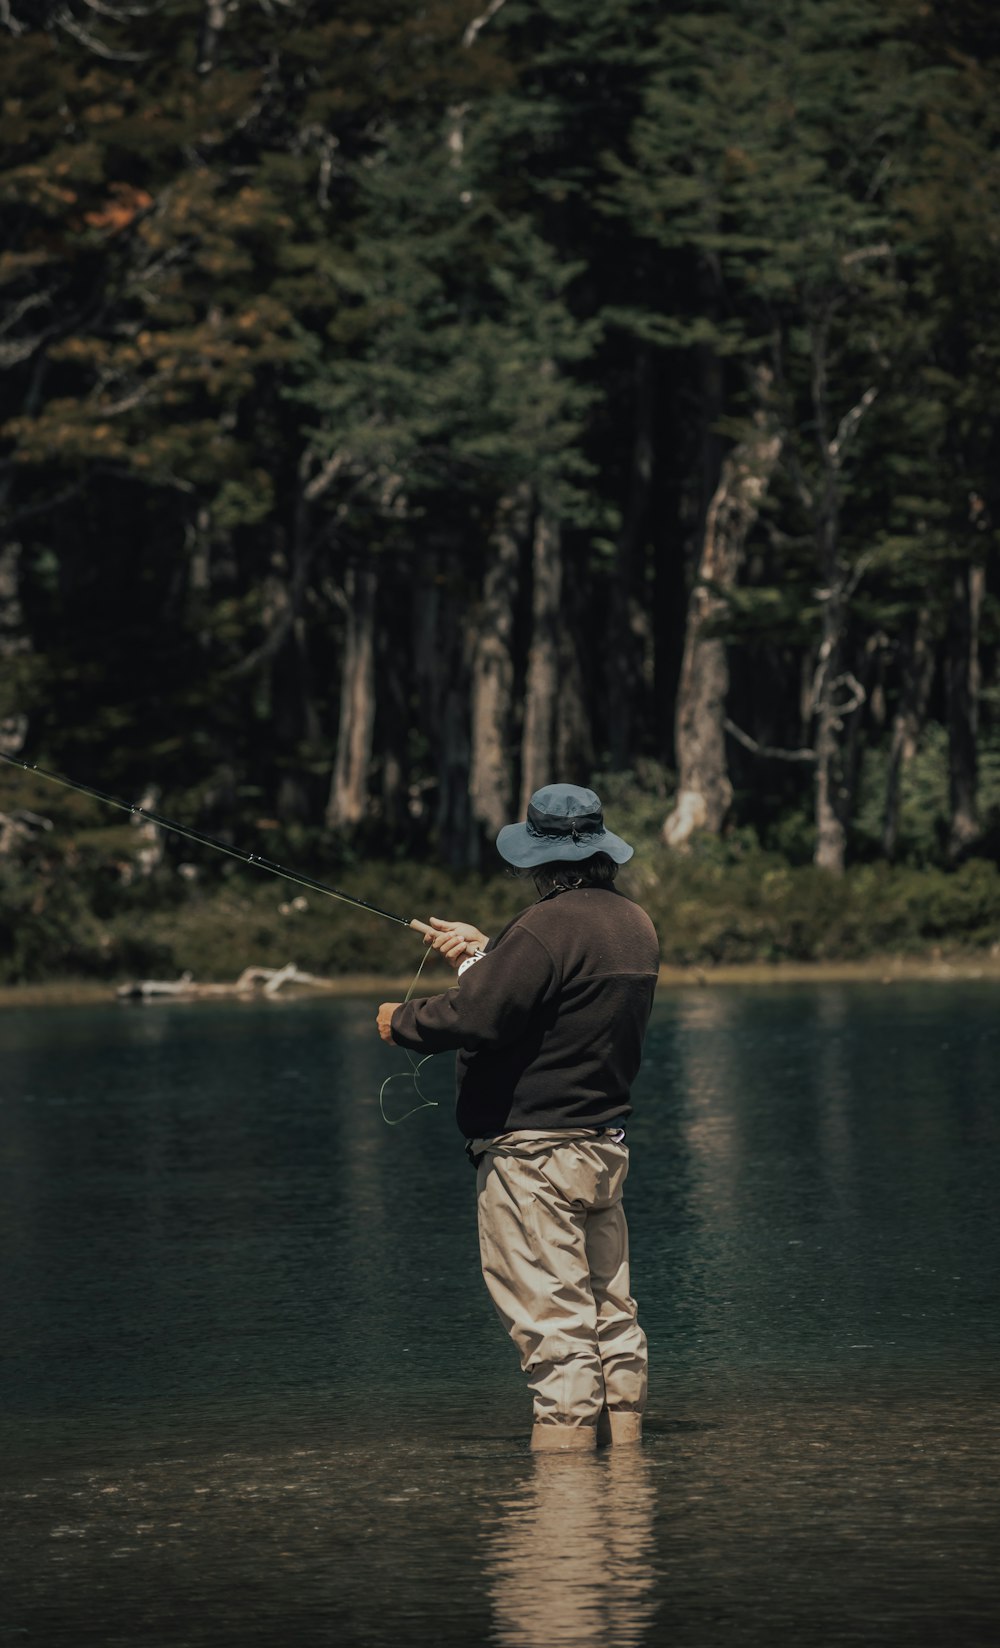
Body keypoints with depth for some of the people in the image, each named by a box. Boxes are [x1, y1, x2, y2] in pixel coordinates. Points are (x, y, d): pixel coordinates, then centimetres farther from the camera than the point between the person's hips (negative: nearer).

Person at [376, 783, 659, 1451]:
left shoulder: (546, 927, -19)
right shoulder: (635, 925, 10)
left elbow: (475, 1017, -23)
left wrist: (402, 1021, -6)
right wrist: (486, 954, 26)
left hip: (533, 1151, -9)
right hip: (608, 1143, 9)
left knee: (555, 1321, -9)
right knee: (612, 1314, 12)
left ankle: (563, 1451, -10)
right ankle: (622, 1445, 16)